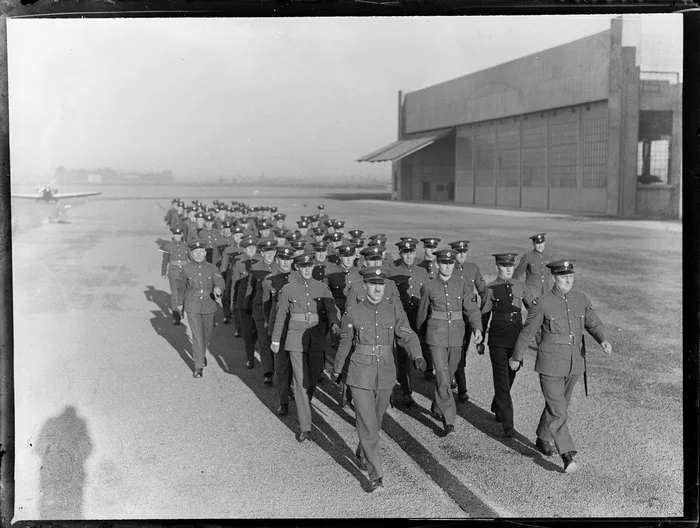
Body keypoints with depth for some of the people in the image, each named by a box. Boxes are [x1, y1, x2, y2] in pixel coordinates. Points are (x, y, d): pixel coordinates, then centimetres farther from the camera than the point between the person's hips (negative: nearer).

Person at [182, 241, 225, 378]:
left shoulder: (212, 268, -3)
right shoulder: (186, 269, -4)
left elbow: (220, 281, -15)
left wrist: (218, 288, -38)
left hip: (208, 306, 2)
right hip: (192, 308, -2)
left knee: (207, 334, 16)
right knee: (197, 336, -8)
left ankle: (202, 353, 46)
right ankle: (199, 366, -1)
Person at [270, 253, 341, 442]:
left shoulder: (322, 288, 3)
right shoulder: (288, 290, -1)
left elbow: (331, 309, -4)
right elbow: (280, 316, 7)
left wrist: (334, 324, -26)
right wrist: (275, 340, 12)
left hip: (317, 340, 2)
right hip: (296, 340, -2)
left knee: (313, 379, 14)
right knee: (301, 382, -8)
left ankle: (303, 407, 43)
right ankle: (305, 428, -6)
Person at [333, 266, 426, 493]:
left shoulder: (395, 311, -2)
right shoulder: (352, 314, -6)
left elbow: (407, 336, -13)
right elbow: (344, 344, 7)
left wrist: (417, 356, -32)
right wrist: (337, 370, 18)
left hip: (386, 376, 3)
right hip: (360, 377, -3)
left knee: (375, 421, 20)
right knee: (368, 426, -7)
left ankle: (362, 453, 48)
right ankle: (376, 477, -2)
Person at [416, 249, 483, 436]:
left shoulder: (463, 285, 1)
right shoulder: (429, 287, -2)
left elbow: (471, 309, -5)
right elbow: (422, 313, 10)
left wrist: (477, 329, -21)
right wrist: (422, 335, 20)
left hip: (456, 335, 3)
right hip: (436, 336, -3)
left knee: (448, 374, 15)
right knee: (442, 376, -12)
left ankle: (436, 407, 40)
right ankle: (448, 420, -11)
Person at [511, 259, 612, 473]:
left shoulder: (581, 299, 1)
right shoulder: (542, 303, -11)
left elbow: (593, 323, -1)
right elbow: (527, 331, -3)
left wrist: (604, 340, -23)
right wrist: (516, 357, 6)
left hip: (574, 364, 5)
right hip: (550, 365, -5)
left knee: (557, 405, 20)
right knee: (558, 411, -8)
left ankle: (542, 439, 39)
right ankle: (567, 455, -4)